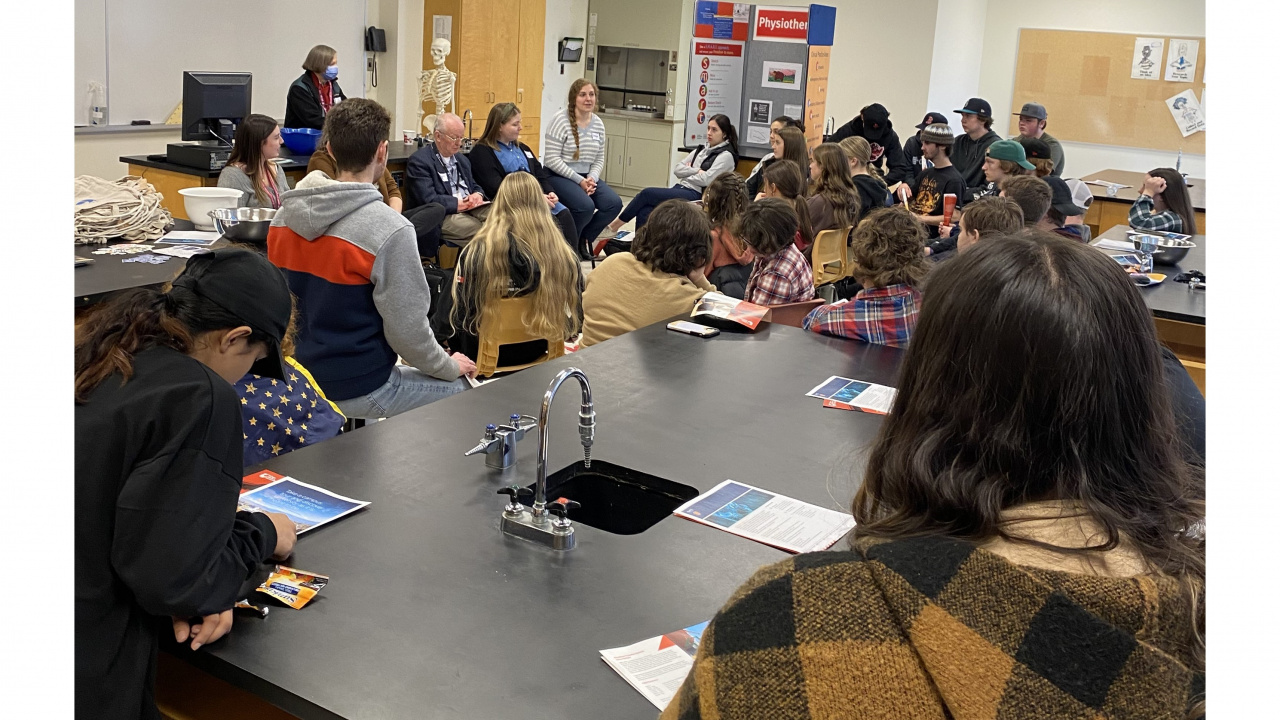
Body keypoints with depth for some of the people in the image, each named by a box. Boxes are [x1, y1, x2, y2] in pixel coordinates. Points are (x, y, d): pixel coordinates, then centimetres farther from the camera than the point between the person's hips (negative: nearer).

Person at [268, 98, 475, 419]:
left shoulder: (283, 216, -1)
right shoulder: (389, 230, -23)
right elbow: (408, 330, -19)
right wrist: (449, 366, -1)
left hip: (297, 378, 8)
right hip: (357, 390, -8)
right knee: (462, 388, 13)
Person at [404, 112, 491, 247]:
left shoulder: (462, 159, 24)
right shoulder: (419, 161, -3)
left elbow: (474, 187, 29)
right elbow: (429, 200, -13)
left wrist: (478, 195, 2)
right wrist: (461, 203, -15)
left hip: (470, 210, 7)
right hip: (443, 217, -7)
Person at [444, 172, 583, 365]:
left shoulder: (476, 252, -20)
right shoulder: (566, 256, -15)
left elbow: (461, 315, -11)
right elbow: (575, 318, -4)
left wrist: (454, 350, 7)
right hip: (537, 352, 3)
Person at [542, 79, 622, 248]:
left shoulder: (598, 123, 8)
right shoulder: (560, 120, -11)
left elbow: (599, 159, 12)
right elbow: (552, 159, -16)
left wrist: (592, 178, -9)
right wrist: (579, 180, -19)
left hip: (587, 177, 6)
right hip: (559, 176, -6)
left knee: (614, 203, -16)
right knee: (586, 206, -31)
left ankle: (583, 240, 6)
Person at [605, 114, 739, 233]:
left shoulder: (726, 155, -3)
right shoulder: (702, 149, 19)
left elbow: (706, 180, -14)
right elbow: (678, 169, 13)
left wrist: (688, 171, 1)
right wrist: (697, 171, -3)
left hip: (695, 195, -7)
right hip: (680, 188, 7)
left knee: (647, 193, -18)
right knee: (644, 212, -20)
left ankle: (615, 226, -7)